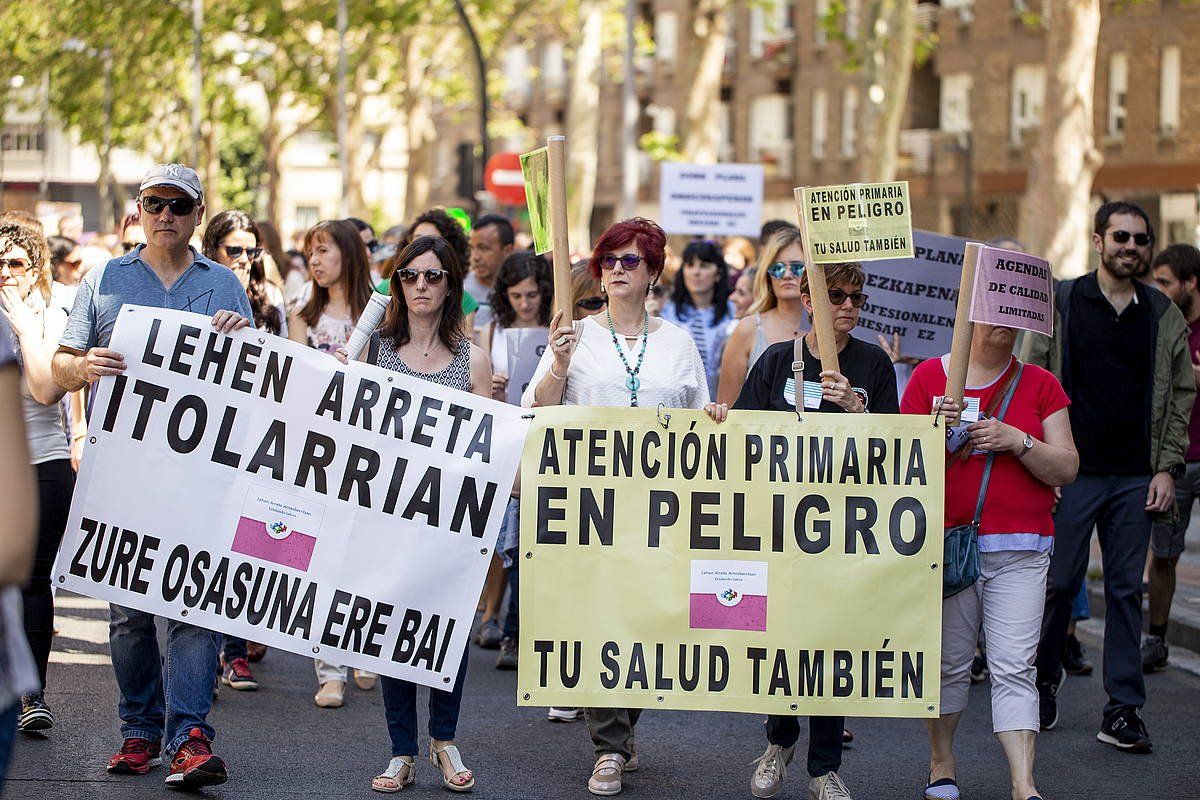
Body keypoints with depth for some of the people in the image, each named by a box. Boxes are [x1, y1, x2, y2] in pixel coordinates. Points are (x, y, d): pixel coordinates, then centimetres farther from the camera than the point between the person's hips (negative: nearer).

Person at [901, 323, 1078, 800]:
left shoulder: (1040, 385, 7)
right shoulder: (929, 377, 6)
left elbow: (1066, 469, 4)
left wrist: (1018, 442, -12)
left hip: (1019, 550, 0)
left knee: (1014, 668, -8)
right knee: (948, 661, 7)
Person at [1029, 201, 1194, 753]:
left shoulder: (1164, 315, 9)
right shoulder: (1061, 304, 2)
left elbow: (1181, 395, 11)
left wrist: (1167, 468, 2)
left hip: (1136, 478, 2)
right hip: (1073, 473, -2)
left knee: (1127, 589, 3)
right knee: (1058, 582, 1)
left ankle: (1123, 710, 5)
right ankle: (1044, 682, 21)